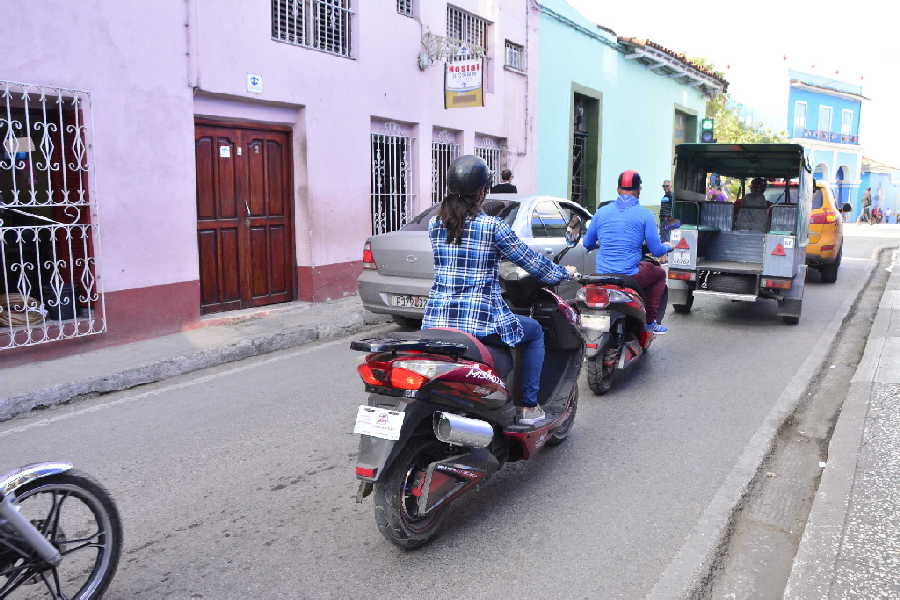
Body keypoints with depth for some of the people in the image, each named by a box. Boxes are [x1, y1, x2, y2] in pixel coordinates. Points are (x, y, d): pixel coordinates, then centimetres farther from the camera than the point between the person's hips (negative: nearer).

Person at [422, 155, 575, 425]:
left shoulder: (435, 224, 6)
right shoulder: (492, 226, -8)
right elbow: (530, 261, 1)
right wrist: (565, 272, 20)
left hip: (435, 320, 5)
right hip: (480, 321, -5)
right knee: (535, 331, 23)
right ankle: (529, 407, 23)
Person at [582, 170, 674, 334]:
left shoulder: (602, 211, 5)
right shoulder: (644, 214, -5)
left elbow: (587, 243, 14)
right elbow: (656, 251, -3)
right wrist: (667, 247, 20)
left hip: (602, 276, 5)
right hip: (630, 276, -4)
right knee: (659, 273, 25)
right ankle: (650, 322, 20)